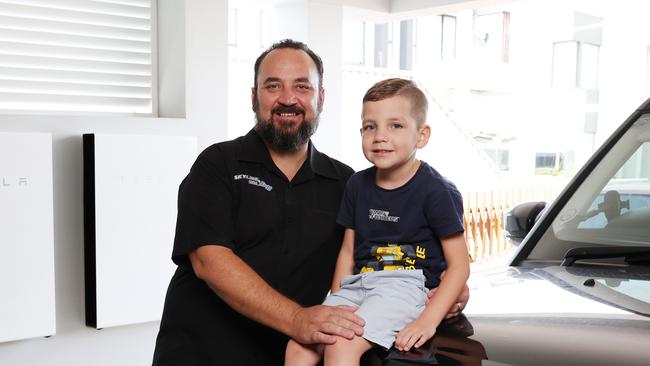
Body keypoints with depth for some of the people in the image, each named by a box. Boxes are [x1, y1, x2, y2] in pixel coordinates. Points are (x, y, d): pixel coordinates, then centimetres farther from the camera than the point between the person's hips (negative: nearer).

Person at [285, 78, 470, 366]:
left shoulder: (436, 191, -6)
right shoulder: (358, 185, 11)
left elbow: (459, 266, -5)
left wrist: (428, 320, -15)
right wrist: (335, 304, 9)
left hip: (405, 283, -6)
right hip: (358, 282, 6)